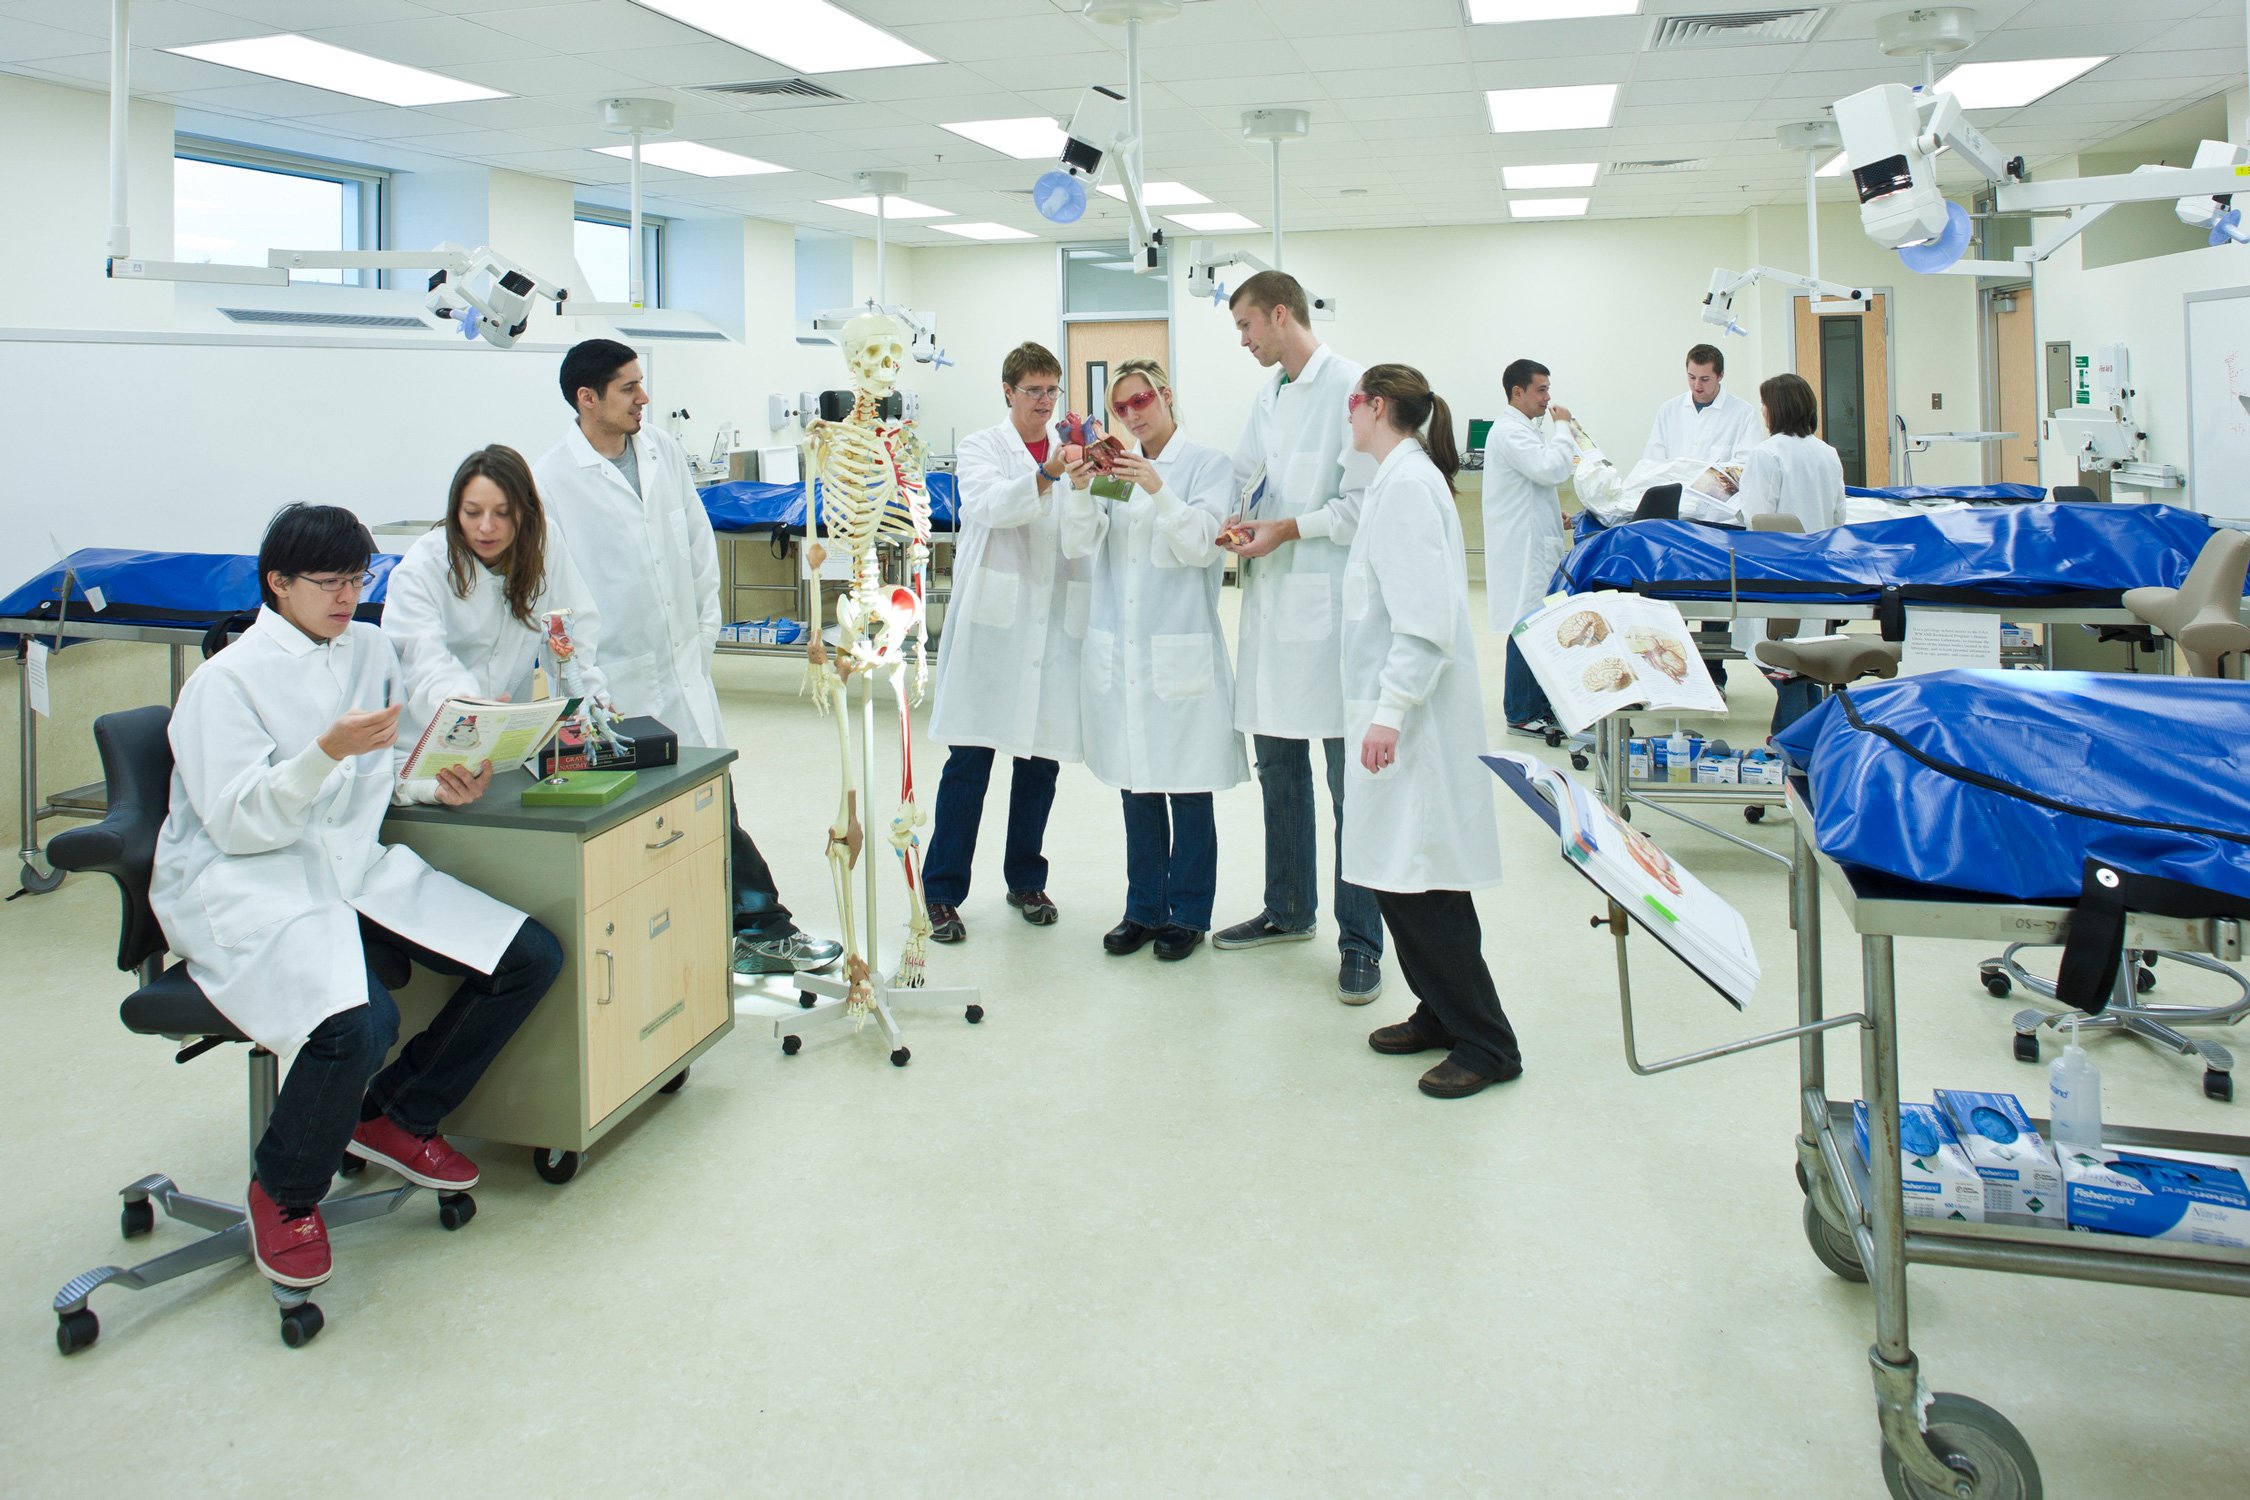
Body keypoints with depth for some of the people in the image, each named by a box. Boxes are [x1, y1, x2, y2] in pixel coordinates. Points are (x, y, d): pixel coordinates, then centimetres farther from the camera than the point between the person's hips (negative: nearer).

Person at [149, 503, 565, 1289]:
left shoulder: (372, 648, 12)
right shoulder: (226, 680, -6)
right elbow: (237, 823, -13)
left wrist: (443, 782, -4)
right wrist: (326, 752, -27)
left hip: (355, 865, 7)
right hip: (244, 887, -7)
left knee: (532, 958, -8)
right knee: (358, 1023, -34)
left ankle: (396, 1115, 12)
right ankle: (282, 1193, -2)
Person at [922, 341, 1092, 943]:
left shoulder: (1071, 452, 16)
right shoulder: (981, 448, 6)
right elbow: (989, 506, -15)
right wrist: (1047, 476, -30)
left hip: (1055, 622, 3)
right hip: (993, 618, -3)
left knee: (1042, 756, 8)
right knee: (969, 758, -5)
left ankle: (1026, 880, 23)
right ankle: (942, 892, 3)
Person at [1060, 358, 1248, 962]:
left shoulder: (1208, 464, 0)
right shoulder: (1117, 467, 12)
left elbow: (1202, 545, -11)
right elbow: (1078, 544, 1)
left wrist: (1158, 489, -23)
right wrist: (1080, 487, -16)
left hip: (1181, 652, -4)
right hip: (1118, 651, 4)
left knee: (1188, 790, 3)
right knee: (1137, 788, 11)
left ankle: (1188, 913, 16)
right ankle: (1145, 908, 22)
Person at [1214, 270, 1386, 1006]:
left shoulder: (1349, 387, -9)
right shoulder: (1268, 394, 16)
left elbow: (1366, 500, -14)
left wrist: (1288, 528, -15)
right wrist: (1240, 521, 5)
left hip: (1329, 604, -8)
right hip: (1271, 601, 9)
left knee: (1349, 776, -4)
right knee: (1277, 764, 16)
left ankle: (1360, 940, 5)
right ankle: (1289, 909, 31)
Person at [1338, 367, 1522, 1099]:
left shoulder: (1408, 482, -14)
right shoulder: (1398, 478, 16)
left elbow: (1426, 615, -21)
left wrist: (1391, 710, -24)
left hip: (1415, 713, -10)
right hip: (1394, 705, 10)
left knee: (1419, 880, -6)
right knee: (1398, 873, 13)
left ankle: (1485, 1043, 4)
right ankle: (1440, 1012, 25)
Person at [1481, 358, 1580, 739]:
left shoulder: (1524, 430, 20)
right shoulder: (1509, 432, -14)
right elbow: (1551, 469, -24)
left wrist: (1555, 516, 18)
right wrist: (1562, 427, -11)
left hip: (1537, 546, 10)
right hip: (1523, 549, -10)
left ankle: (1541, 705, 18)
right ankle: (1521, 714, -1)